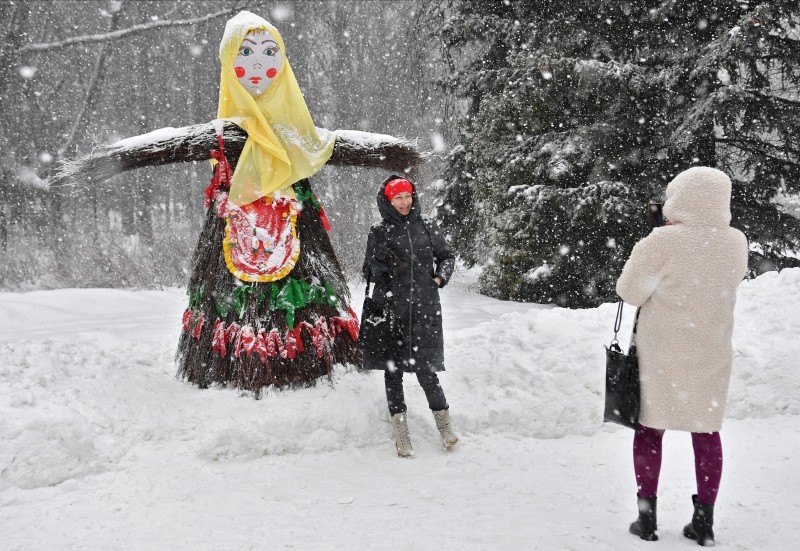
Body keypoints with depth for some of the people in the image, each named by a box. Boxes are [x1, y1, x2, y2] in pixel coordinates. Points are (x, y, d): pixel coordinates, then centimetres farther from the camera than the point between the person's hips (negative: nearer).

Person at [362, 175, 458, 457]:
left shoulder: (427, 227, 9)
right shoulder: (379, 233, 5)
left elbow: (446, 256, 20)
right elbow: (369, 273, 9)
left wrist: (440, 277, 2)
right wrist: (380, 261, -12)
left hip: (424, 309, 0)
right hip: (391, 309, 0)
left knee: (425, 369, -6)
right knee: (393, 370, 3)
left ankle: (444, 421, 16)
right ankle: (401, 433, 14)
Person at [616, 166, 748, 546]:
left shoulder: (663, 241, -19)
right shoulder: (735, 242, -4)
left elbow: (630, 292, -12)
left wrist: (643, 252, 2)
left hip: (662, 357, -3)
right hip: (710, 356, 4)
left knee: (650, 429, 10)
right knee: (706, 431, 14)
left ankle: (647, 518, 15)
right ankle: (704, 522, 19)